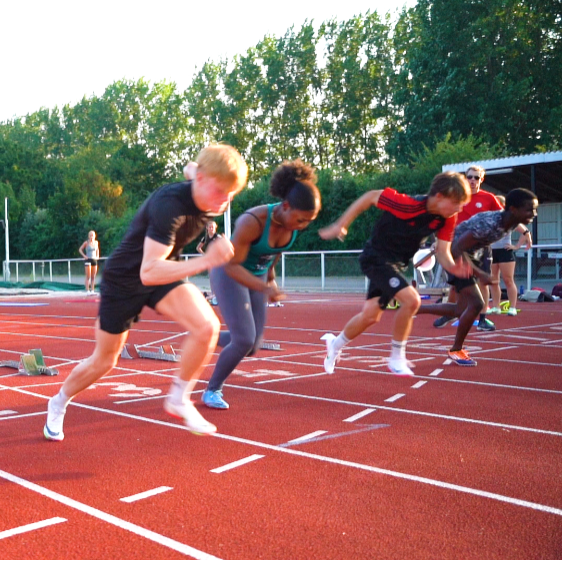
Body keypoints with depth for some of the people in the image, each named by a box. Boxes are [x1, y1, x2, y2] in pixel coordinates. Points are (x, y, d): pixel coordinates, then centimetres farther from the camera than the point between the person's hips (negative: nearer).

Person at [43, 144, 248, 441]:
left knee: (207, 327, -22)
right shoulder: (169, 204, -36)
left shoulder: (208, 203, -12)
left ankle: (178, 399, -1)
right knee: (103, 362, 11)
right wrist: (205, 261, -51)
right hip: (124, 280, -5)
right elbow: (149, 272, -43)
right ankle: (58, 404, 40)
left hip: (164, 273, 5)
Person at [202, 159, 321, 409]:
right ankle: (212, 390, 8)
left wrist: (270, 275, 13)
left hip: (256, 276, 6)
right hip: (229, 274, -6)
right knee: (244, 341, -16)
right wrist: (265, 288, -41)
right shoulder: (252, 221, -35)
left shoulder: (294, 219, -16)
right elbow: (232, 265, -29)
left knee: (251, 347, 5)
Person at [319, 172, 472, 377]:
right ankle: (397, 358, -5)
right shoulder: (408, 204, -31)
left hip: (396, 264, 8)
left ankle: (335, 344, 42)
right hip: (376, 258, -8)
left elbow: (442, 251, -9)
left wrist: (453, 267, -33)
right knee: (411, 299, -24)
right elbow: (370, 197, -21)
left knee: (370, 316, 16)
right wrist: (339, 226, -17)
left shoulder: (448, 218, -12)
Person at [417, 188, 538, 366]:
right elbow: (457, 250, -31)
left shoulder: (510, 222, -10)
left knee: (461, 311, 10)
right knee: (476, 304, -16)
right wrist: (480, 274, -32)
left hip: (471, 256, 9)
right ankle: (456, 350, 3)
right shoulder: (488, 224, -35)